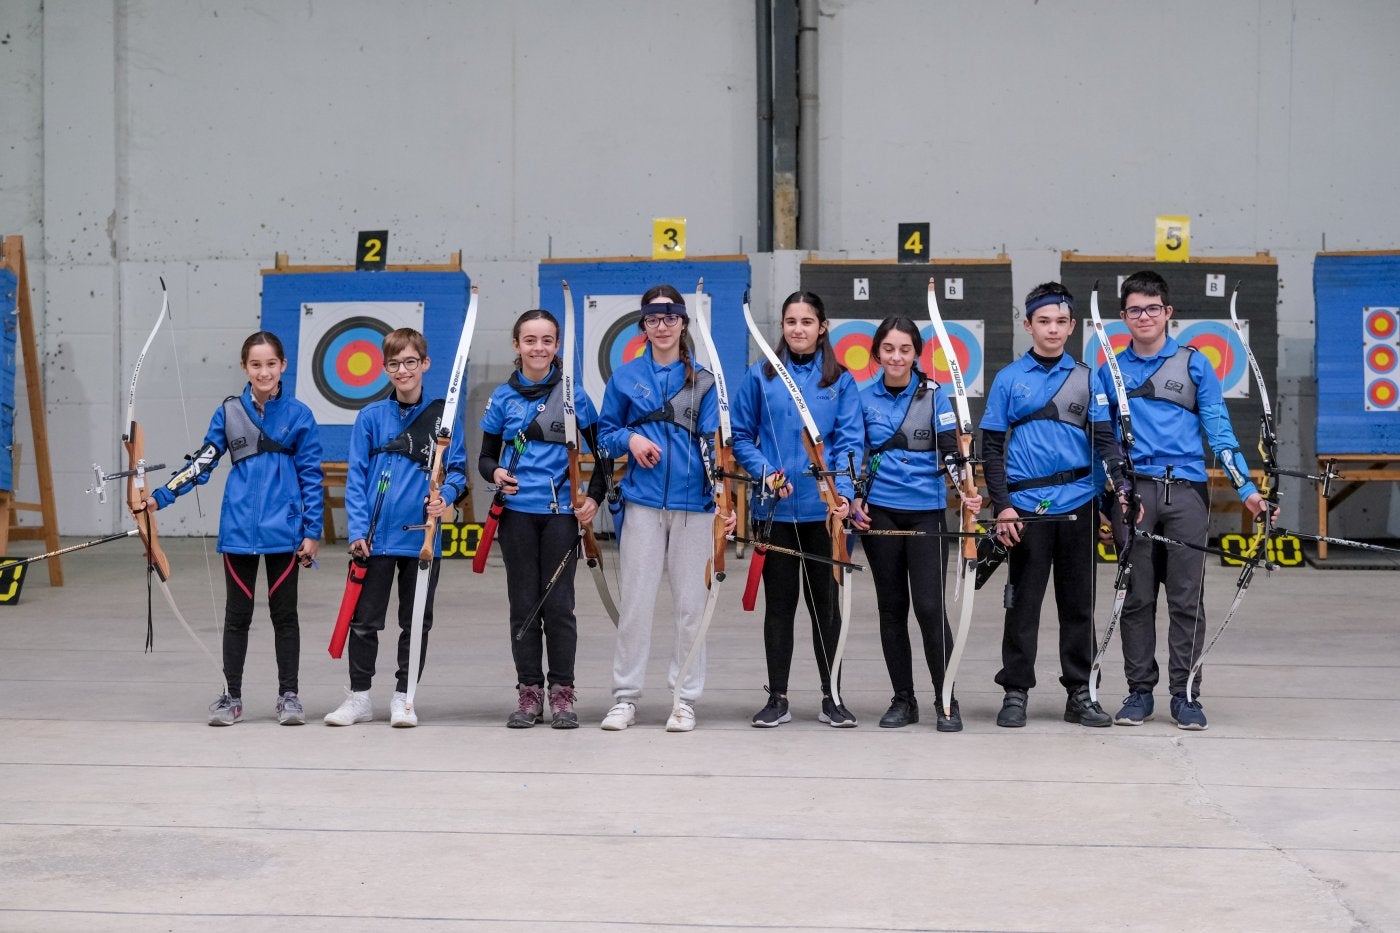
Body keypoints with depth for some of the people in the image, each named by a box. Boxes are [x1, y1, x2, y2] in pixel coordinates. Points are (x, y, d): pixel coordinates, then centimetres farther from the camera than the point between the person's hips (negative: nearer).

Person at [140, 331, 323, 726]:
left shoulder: (298, 416, -1)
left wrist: (312, 531, -2)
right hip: (239, 530, 1)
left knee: (284, 613, 7)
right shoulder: (229, 412, 3)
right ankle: (231, 696, 17)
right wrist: (160, 496, -5)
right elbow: (202, 463, 4)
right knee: (237, 615, 8)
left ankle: (289, 695, 16)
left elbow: (311, 476, 1)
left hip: (283, 531, -1)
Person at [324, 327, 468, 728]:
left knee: (416, 621, 9)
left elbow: (456, 469, 3)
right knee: (364, 619, 6)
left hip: (421, 536, 0)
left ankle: (404, 696, 20)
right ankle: (359, 696, 17)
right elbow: (355, 476, 1)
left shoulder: (442, 415, 1)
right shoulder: (371, 417, 2)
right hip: (375, 535, 0)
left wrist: (446, 496, -18)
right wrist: (357, 529, -7)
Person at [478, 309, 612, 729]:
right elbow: (486, 456, 12)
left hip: (561, 511, -1)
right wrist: (495, 472, -10)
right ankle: (529, 693, 11)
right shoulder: (503, 397, 6)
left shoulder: (573, 394, 2)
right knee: (524, 604, 4)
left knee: (558, 603, -1)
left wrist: (594, 496, -5)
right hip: (517, 511, 1)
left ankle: (562, 693, 7)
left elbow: (602, 453, 7)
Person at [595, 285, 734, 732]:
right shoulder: (625, 377, 7)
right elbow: (605, 430, 14)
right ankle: (625, 696, 10)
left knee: (690, 604, 5)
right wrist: (629, 438, -8)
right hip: (643, 501, 1)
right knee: (634, 602, 1)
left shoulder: (704, 379, 3)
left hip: (693, 502, 0)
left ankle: (685, 699, 13)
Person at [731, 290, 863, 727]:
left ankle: (831, 697, 17)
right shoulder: (759, 376, 3)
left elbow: (849, 441, -3)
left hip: (824, 508, 0)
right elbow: (741, 437, 4)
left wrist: (844, 491, -18)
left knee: (825, 601, 7)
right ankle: (777, 698, 15)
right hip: (776, 507, 0)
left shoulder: (840, 380, 3)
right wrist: (765, 472, -12)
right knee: (779, 602, 6)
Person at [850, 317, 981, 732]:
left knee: (929, 607, -7)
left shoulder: (934, 395, 1)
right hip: (880, 514, 2)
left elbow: (950, 449, -3)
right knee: (892, 608, 7)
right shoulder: (866, 399, 6)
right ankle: (903, 699, 16)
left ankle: (947, 702, 3)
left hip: (927, 511, -2)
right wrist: (856, 501, 0)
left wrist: (965, 491, -19)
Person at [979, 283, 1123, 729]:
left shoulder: (1087, 379, 8)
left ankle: (1079, 692, 16)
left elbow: (1104, 439, 4)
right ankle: (1015, 692, 10)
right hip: (1026, 507, -2)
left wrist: (1122, 485, -13)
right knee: (1023, 604, 2)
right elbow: (992, 447, 3)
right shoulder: (1009, 379, 3)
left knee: (1078, 603, 8)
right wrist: (1002, 505, -5)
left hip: (1078, 505, 2)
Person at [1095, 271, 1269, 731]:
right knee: (1137, 597, 5)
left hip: (1186, 490, -1)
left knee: (1186, 598, 0)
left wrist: (1246, 488, -6)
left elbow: (1219, 431, 3)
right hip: (1134, 491, 1)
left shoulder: (1194, 364, 6)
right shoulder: (1111, 372, 10)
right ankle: (1139, 690, 13)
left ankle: (1184, 693, 7)